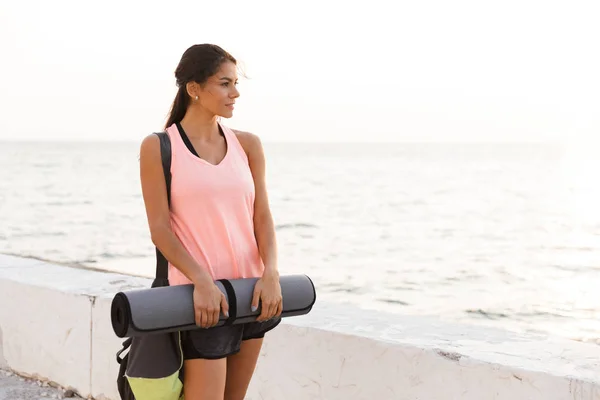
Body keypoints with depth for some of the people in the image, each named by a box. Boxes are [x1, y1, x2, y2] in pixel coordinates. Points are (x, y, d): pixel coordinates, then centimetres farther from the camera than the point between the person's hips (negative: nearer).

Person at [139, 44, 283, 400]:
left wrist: (270, 273, -12)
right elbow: (160, 228, -8)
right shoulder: (158, 147, -4)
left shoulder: (248, 145, 7)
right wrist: (201, 281, -20)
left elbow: (262, 215, 4)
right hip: (201, 295, -5)